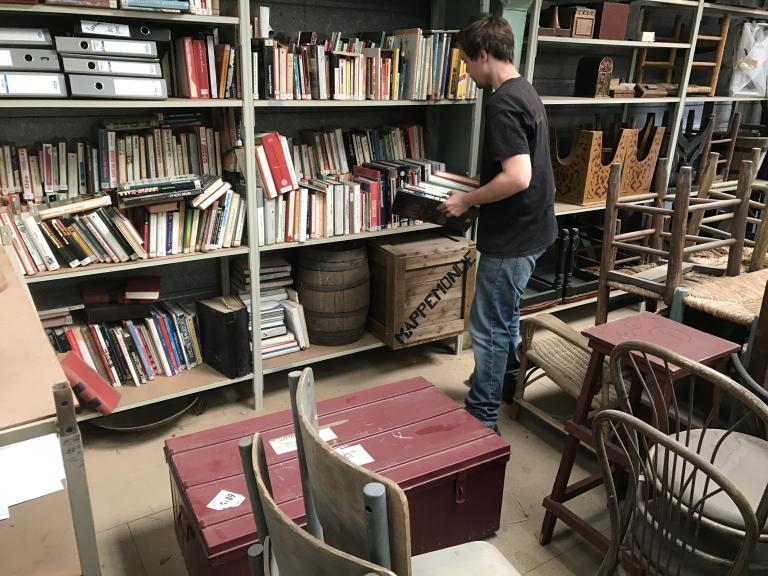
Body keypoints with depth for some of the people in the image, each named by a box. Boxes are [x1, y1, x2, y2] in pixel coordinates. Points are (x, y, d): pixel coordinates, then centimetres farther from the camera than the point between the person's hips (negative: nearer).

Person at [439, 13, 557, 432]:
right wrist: (476, 185, 16)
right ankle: (508, 381, 42)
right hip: (529, 228, 10)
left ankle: (482, 414, 15)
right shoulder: (525, 92, 11)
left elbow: (517, 178, -28)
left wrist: (466, 200, -16)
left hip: (512, 236, -10)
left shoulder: (501, 104, -21)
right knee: (505, 314, 24)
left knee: (488, 326, 1)